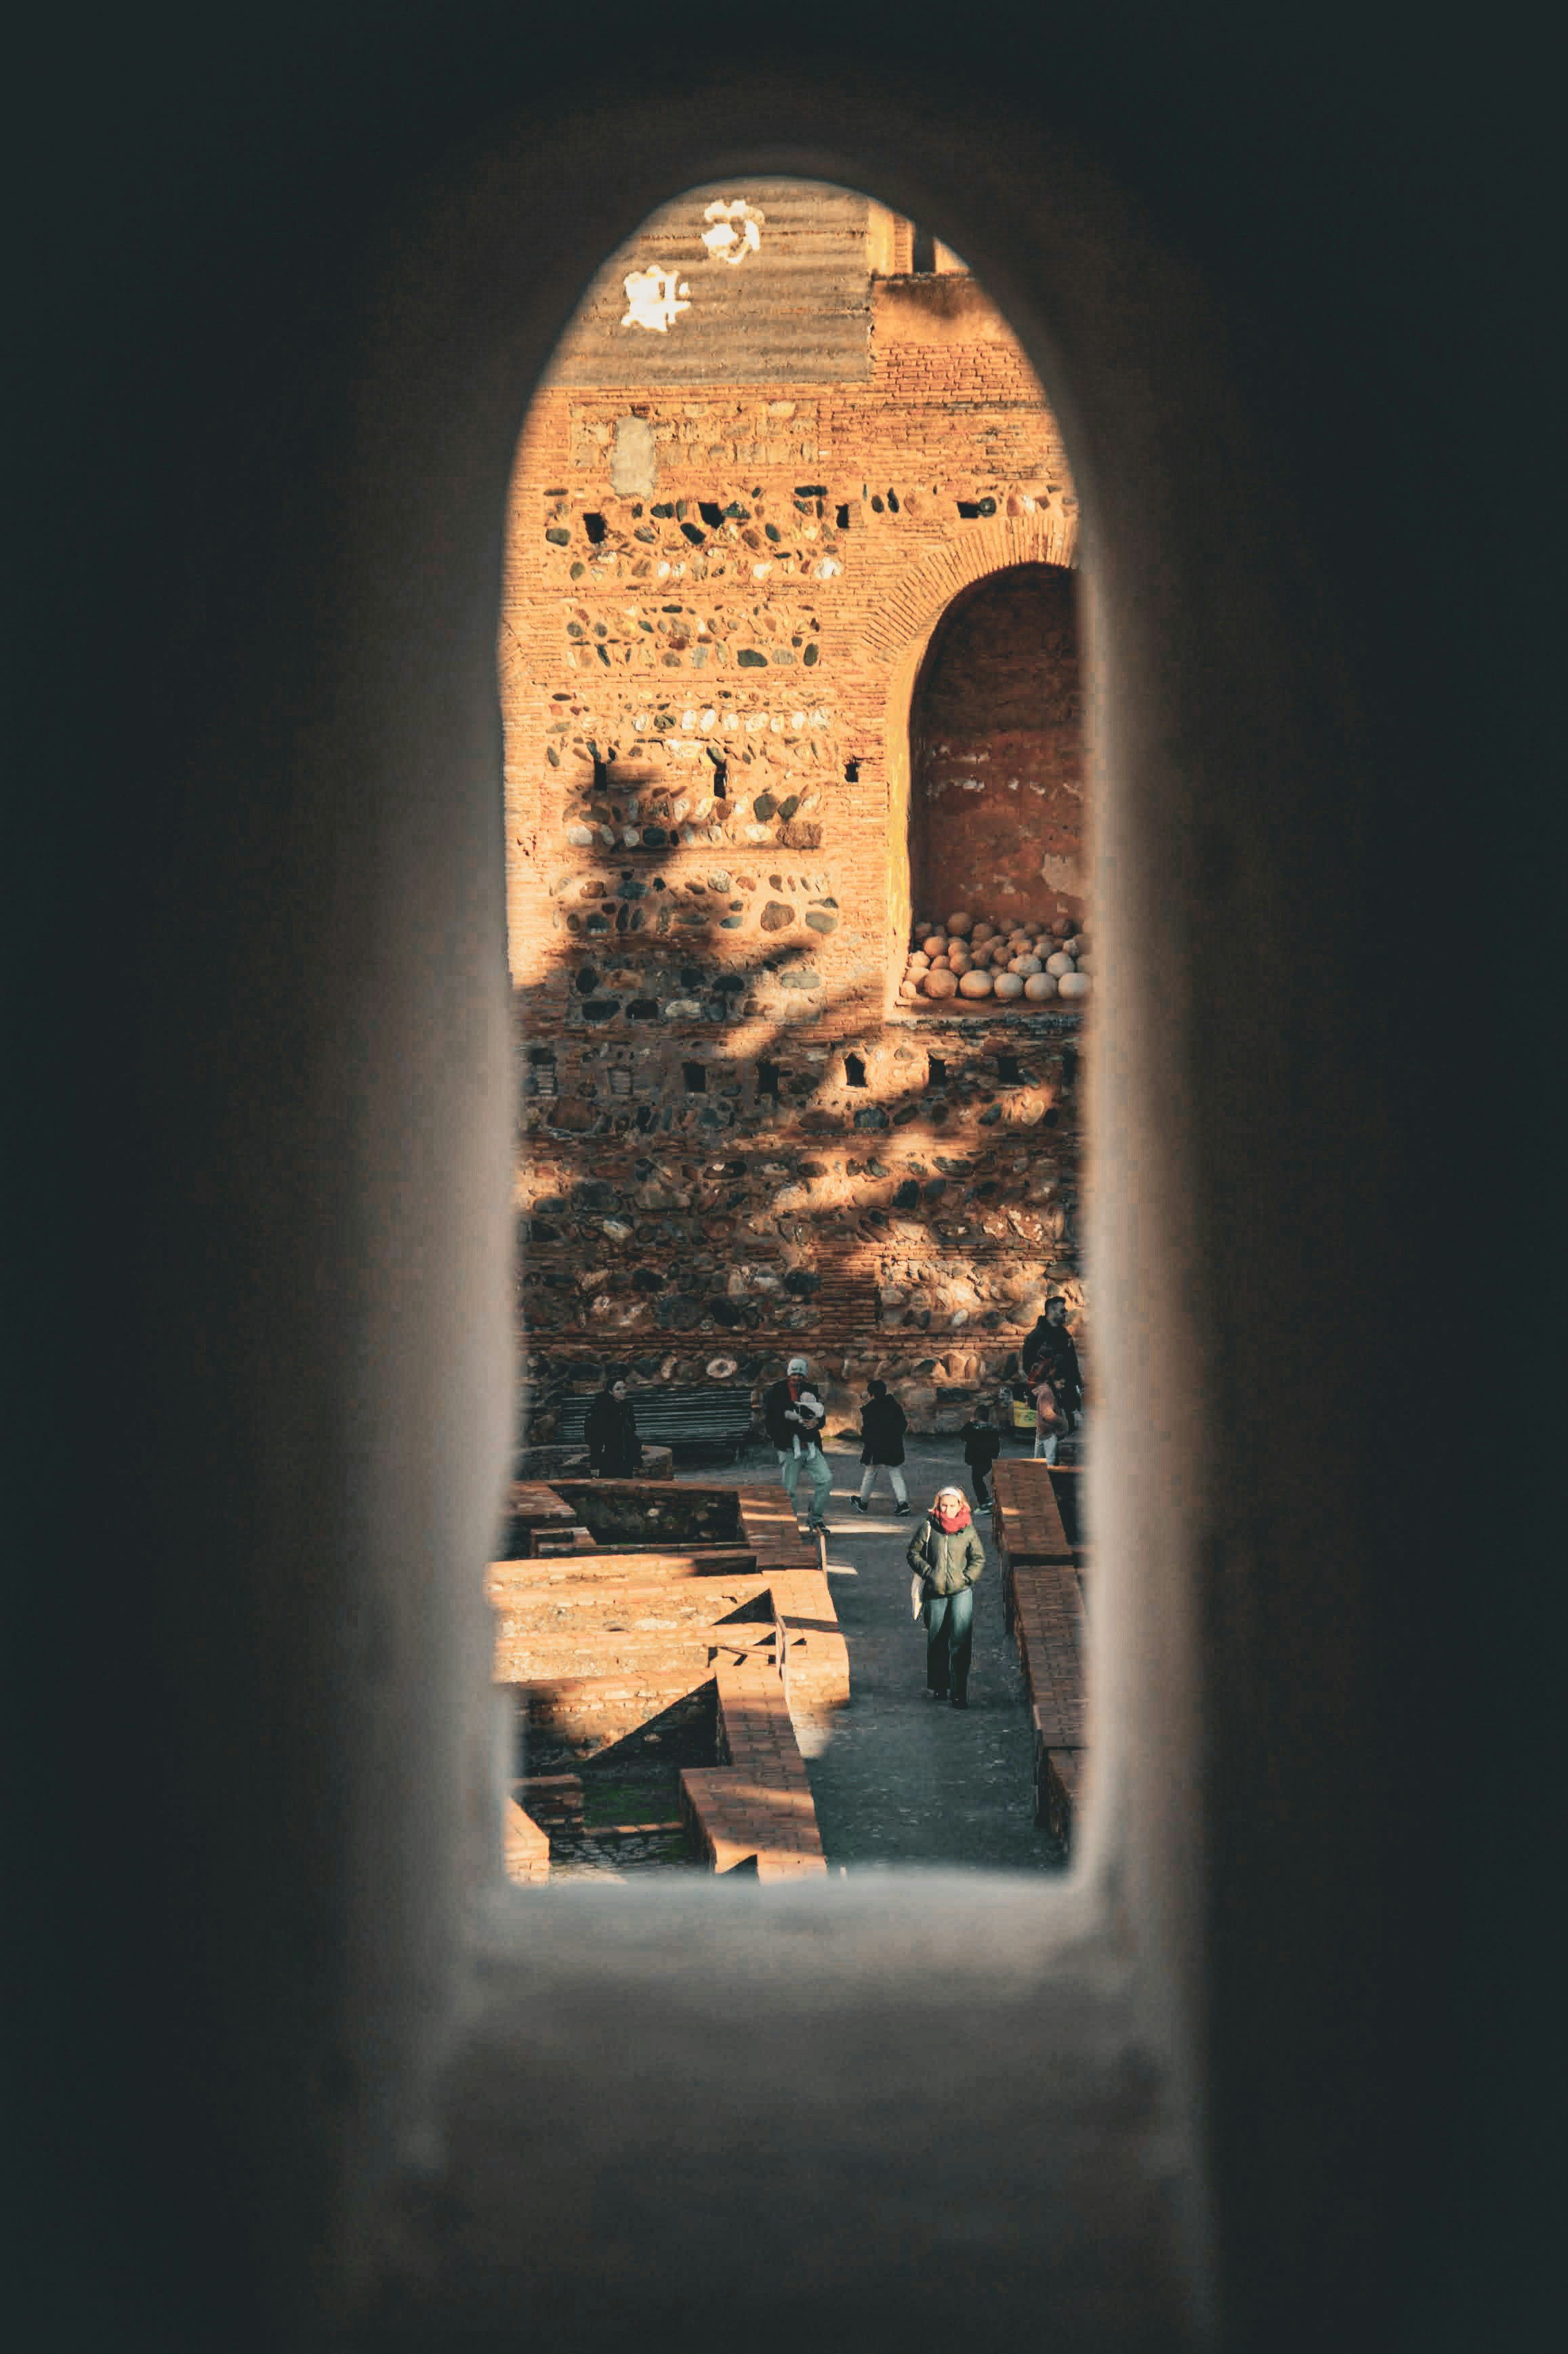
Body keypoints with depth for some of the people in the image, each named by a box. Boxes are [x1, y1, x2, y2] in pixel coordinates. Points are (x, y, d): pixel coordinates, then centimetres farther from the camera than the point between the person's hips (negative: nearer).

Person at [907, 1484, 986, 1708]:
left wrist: (966, 1578, -3)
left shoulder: (967, 1530, -1)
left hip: (961, 1591, -1)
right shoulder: (928, 1527, -2)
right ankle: (937, 1687, 27)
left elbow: (979, 1559, 10)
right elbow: (913, 1553, 6)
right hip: (935, 1592, 1)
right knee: (936, 1642, 12)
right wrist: (928, 1573, -6)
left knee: (961, 1643, -9)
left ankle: (959, 1693, -7)